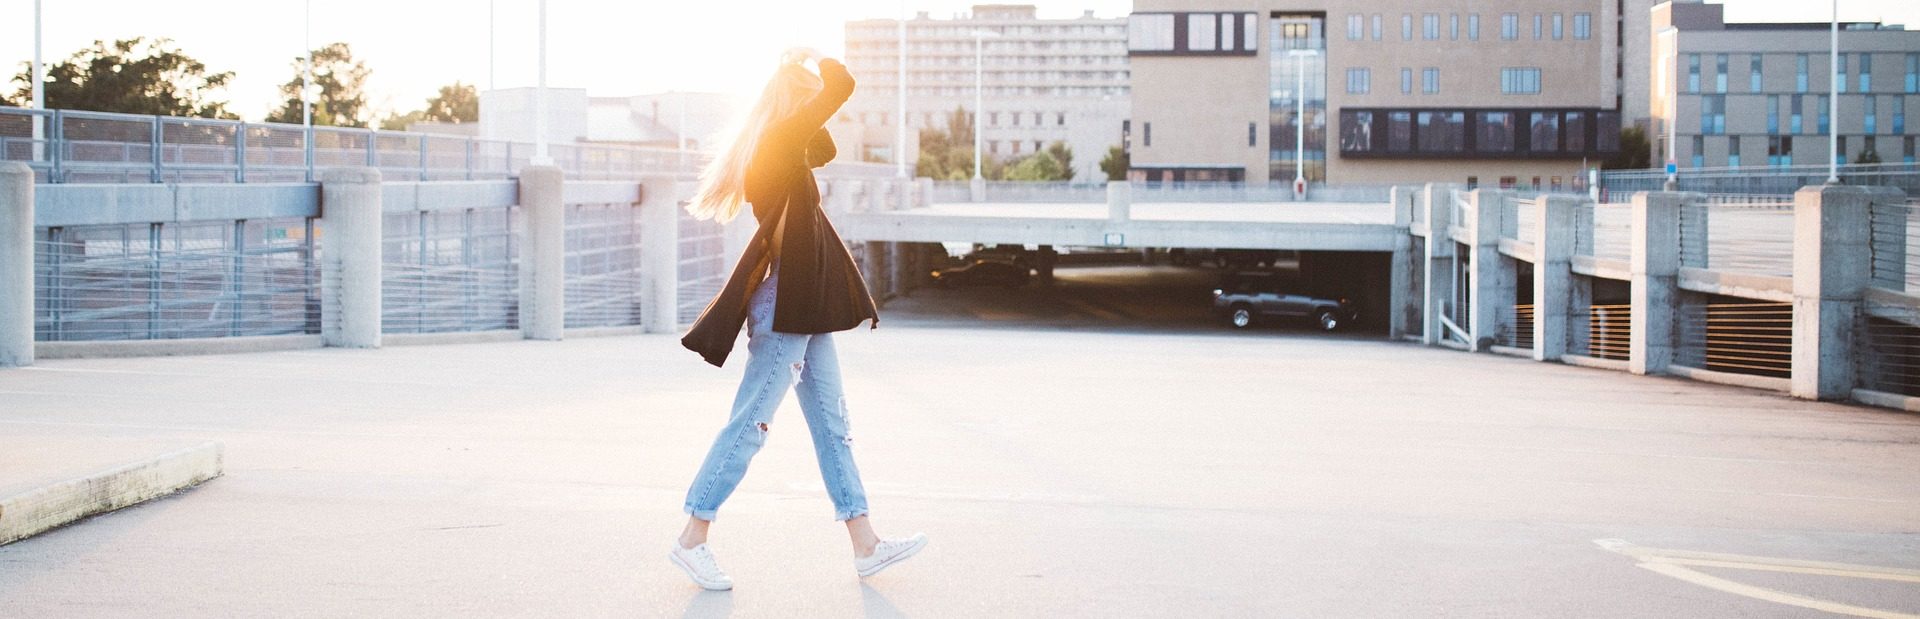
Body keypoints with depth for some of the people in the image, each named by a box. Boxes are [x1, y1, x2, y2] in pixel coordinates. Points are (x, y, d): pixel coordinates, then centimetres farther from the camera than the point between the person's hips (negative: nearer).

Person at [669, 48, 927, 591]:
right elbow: (841, 85, -20)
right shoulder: (780, 140, -13)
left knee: (832, 424, 8)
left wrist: (795, 70, 22)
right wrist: (812, 59, 1)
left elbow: (825, 150, 31)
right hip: (786, 307, -10)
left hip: (806, 307, 10)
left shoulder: (785, 152, 13)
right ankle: (693, 540, 2)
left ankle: (865, 545, 10)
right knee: (751, 423, -5)